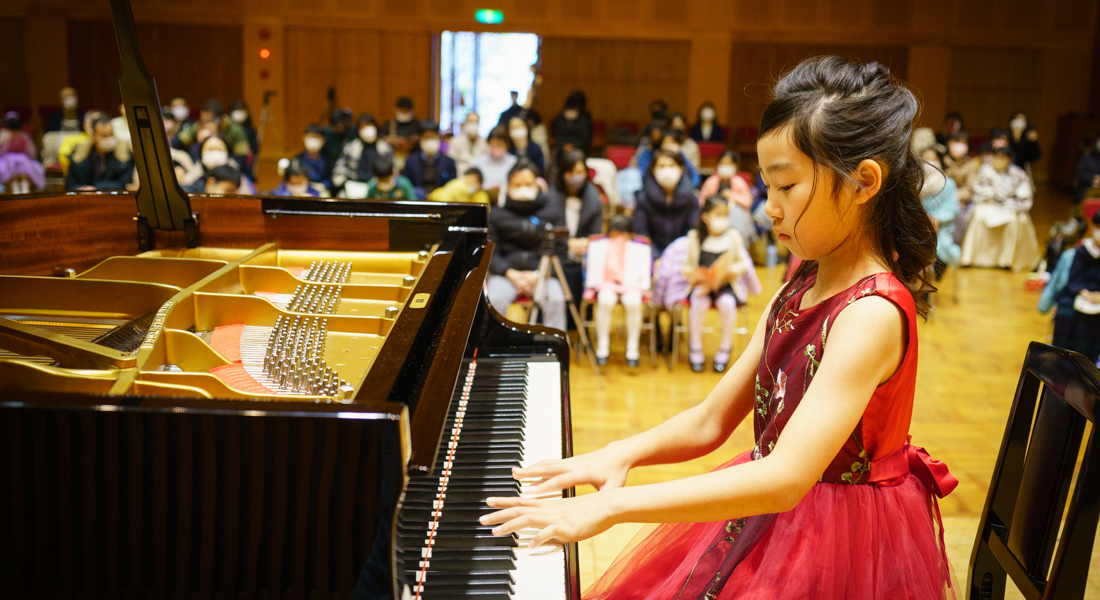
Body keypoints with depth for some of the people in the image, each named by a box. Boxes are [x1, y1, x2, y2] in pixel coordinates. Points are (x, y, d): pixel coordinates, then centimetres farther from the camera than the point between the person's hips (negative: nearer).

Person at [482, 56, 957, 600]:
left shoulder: (871, 312, -24)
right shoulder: (796, 293, 3)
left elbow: (785, 479, -33)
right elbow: (710, 422, 6)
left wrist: (611, 505, -33)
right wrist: (622, 454, -12)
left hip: (836, 549, -7)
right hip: (766, 522, 8)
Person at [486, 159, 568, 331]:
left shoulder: (553, 215, 10)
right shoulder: (497, 216, 9)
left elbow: (560, 252, 5)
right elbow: (490, 254, 6)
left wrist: (538, 275, -10)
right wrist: (511, 273, -11)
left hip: (542, 273, 0)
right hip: (506, 273, 0)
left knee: (555, 299, -30)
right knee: (494, 299, -31)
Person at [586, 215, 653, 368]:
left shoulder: (640, 247, 10)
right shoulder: (598, 245, 11)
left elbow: (644, 275, 8)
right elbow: (593, 273, 9)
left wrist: (643, 288, -7)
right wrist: (592, 287, -4)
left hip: (632, 286, 0)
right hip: (607, 285, 0)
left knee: (633, 303, -36)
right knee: (605, 301, -36)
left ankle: (632, 349, -24)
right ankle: (602, 348, -25)